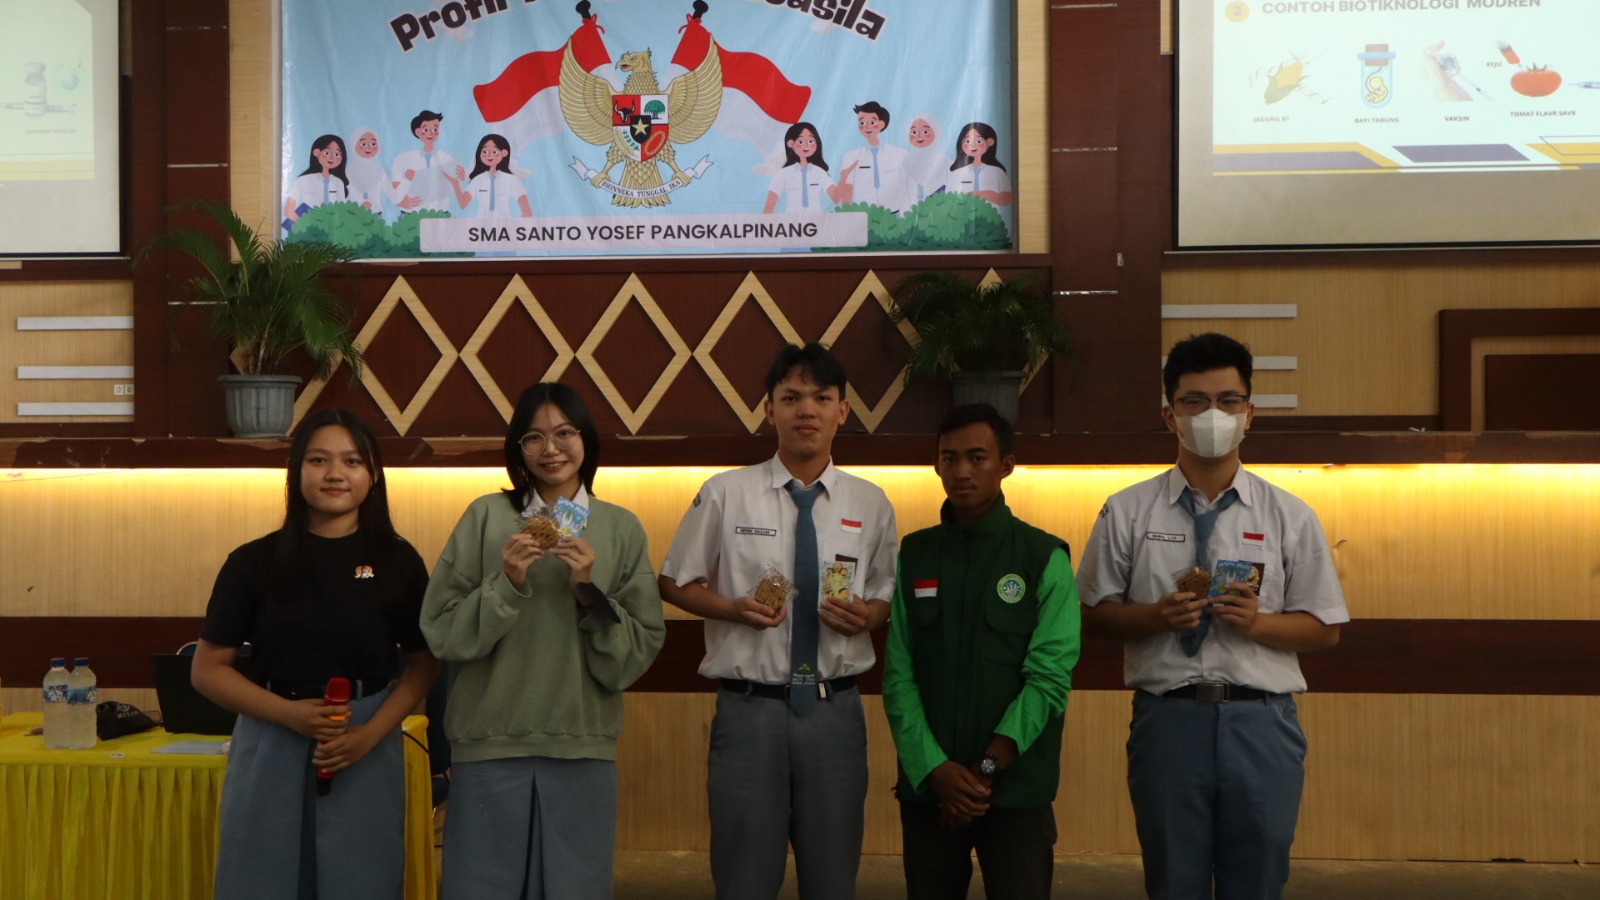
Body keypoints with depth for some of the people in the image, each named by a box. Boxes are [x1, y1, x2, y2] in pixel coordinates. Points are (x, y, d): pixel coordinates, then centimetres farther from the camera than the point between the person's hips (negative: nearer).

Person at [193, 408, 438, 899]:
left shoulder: (397, 560, 2)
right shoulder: (253, 562, 1)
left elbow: (422, 665, 4)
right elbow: (208, 669, 2)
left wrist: (370, 734, -12)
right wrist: (289, 712, -12)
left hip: (367, 757, 0)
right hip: (271, 750, 0)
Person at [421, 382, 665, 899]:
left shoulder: (622, 529, 4)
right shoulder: (486, 517, 1)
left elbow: (641, 650, 0)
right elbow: (441, 633, -3)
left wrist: (591, 593, -13)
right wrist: (506, 585, -15)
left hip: (583, 748, 1)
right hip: (489, 745, -1)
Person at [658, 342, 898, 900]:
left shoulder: (870, 504, 4)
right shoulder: (725, 494, -1)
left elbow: (886, 600, 14)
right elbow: (676, 584, 7)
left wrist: (865, 614, -9)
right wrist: (734, 608, -11)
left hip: (835, 709, 2)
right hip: (750, 707, -2)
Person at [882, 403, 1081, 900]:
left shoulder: (1044, 558, -2)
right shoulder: (914, 555, 6)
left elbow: (1049, 678, -9)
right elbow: (899, 675, 1)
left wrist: (987, 769, -14)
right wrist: (935, 769, -11)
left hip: (1017, 788, -2)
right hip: (927, 785, 3)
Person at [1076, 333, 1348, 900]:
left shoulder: (1289, 516, 5)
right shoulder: (1127, 512, 5)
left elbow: (1325, 629, 7)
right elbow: (1092, 614, 7)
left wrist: (1258, 622, -12)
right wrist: (1156, 616, -12)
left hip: (1261, 722, 0)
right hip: (1167, 718, 0)